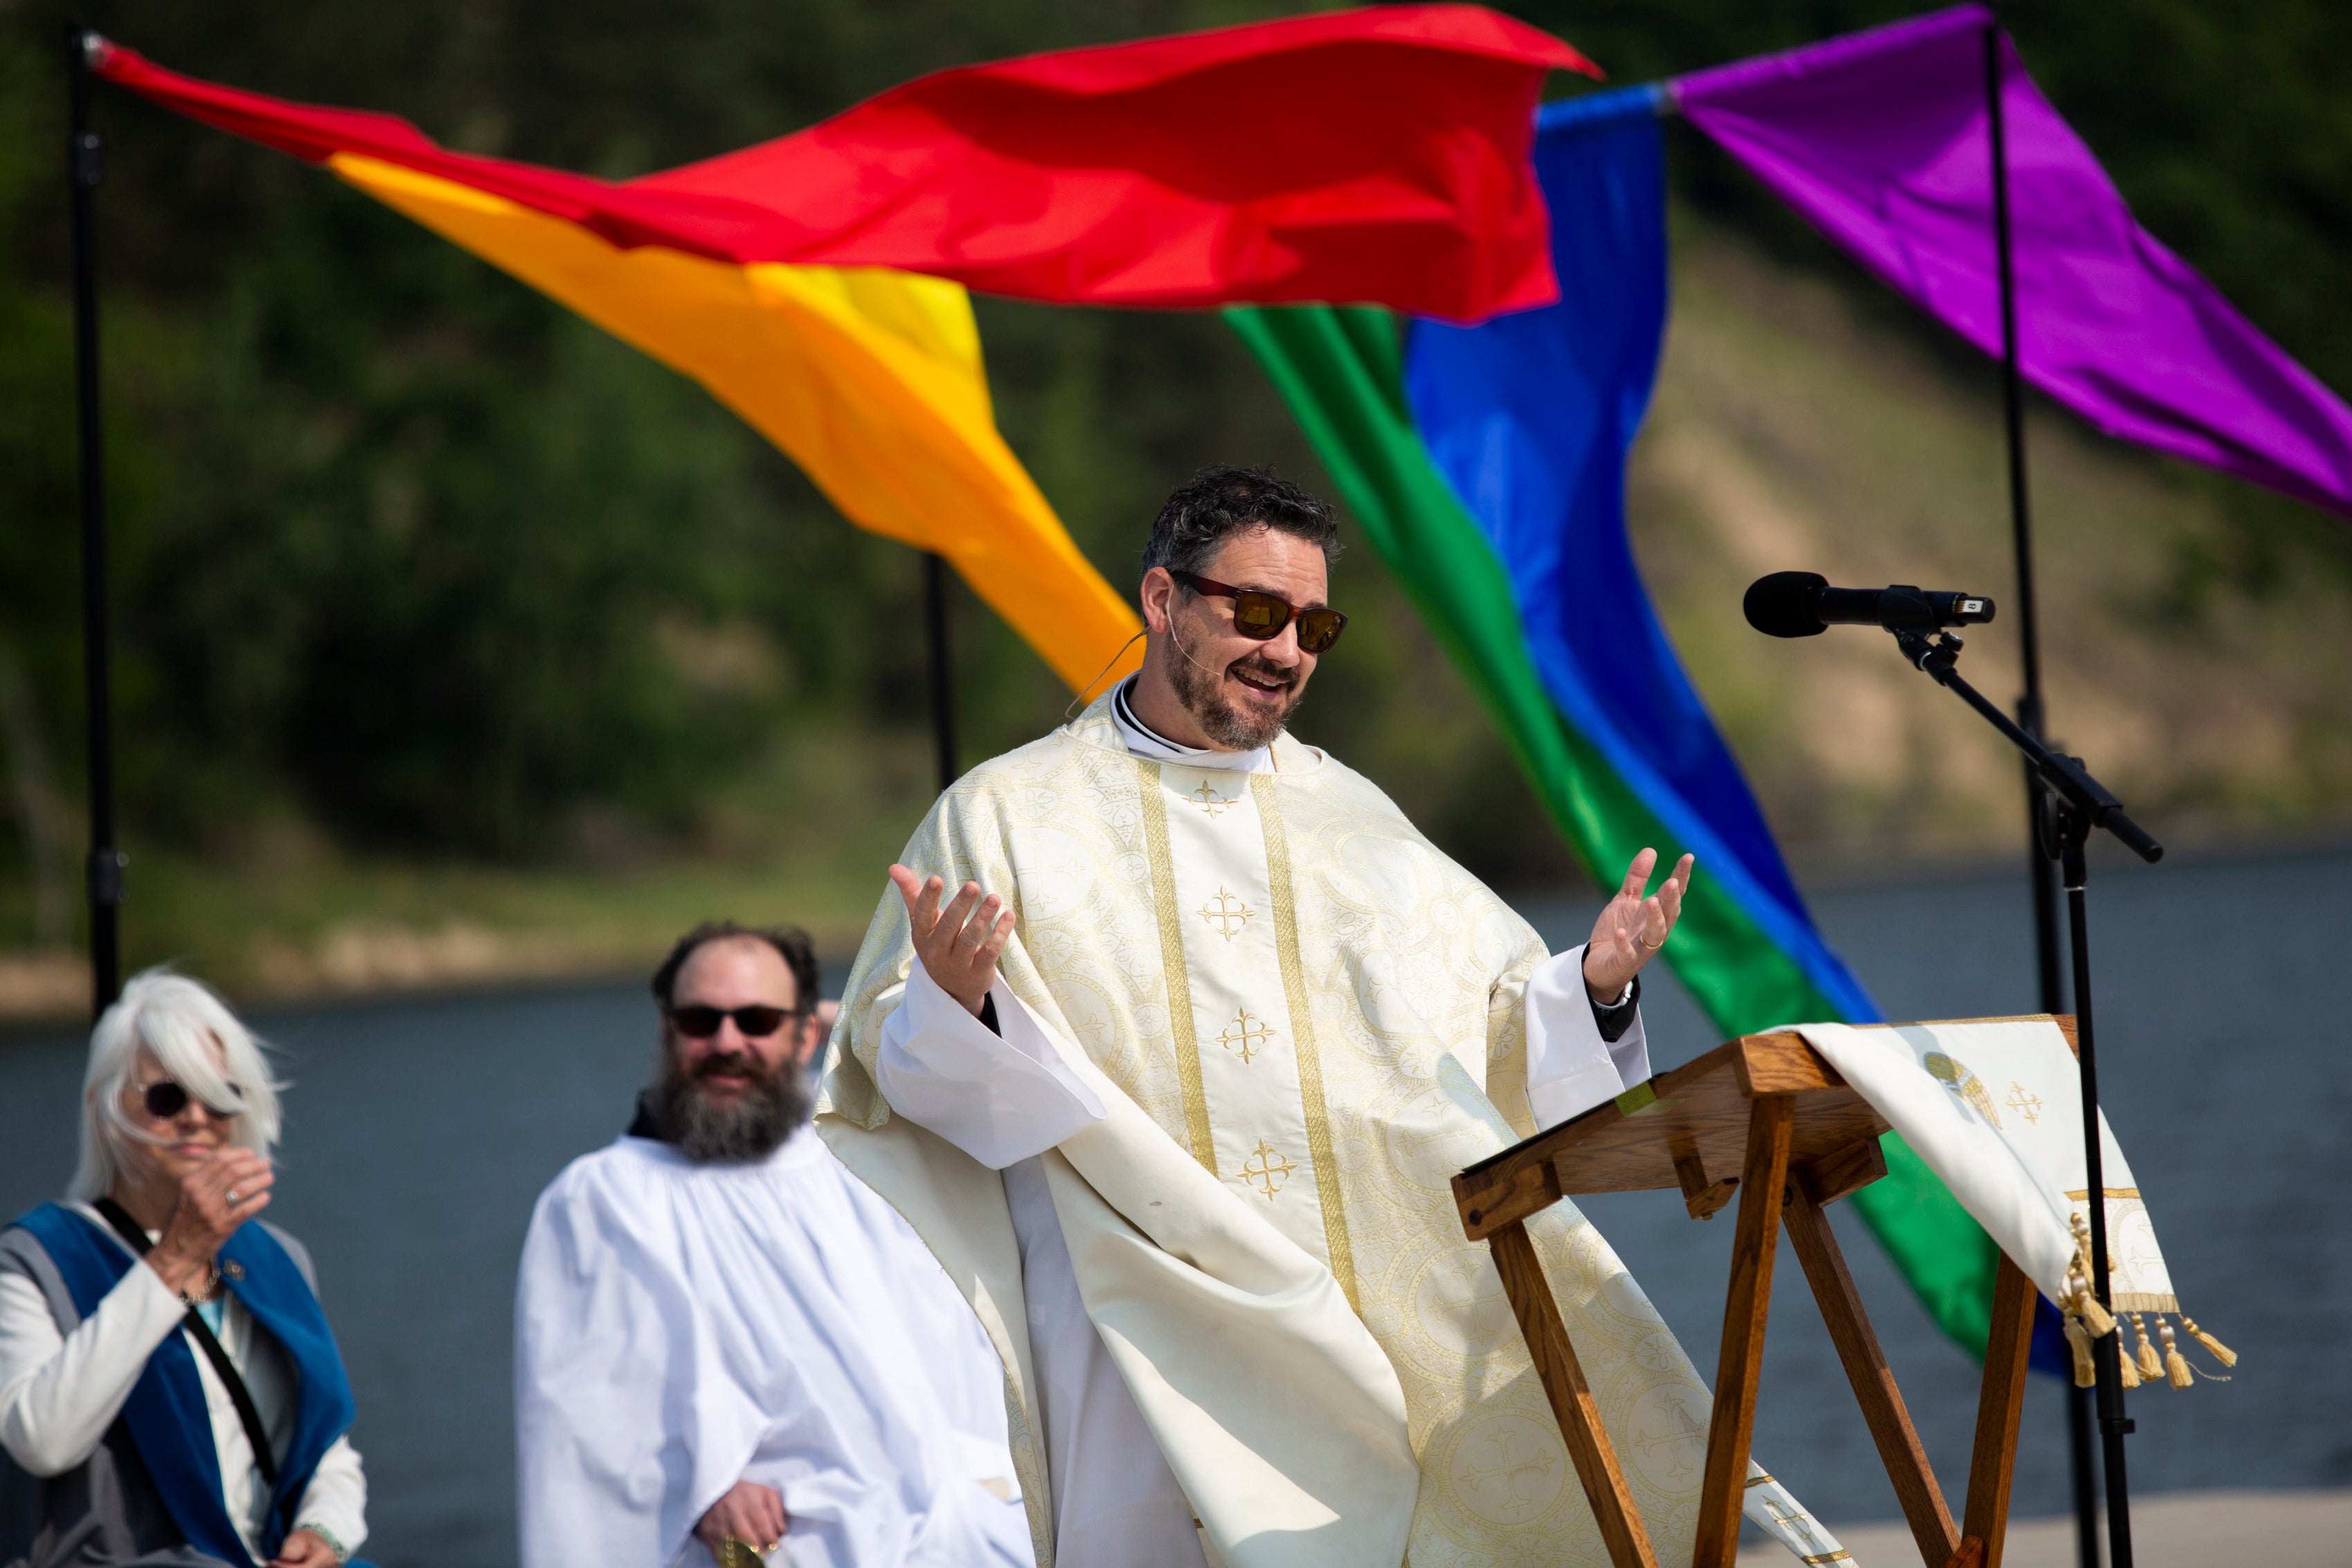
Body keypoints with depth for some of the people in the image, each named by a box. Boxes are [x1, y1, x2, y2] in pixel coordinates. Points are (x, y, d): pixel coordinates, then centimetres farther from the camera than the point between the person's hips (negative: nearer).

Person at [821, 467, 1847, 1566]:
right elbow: (897, 1056, 2)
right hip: (1155, 1308, -2)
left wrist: (1589, 988, -4)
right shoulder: (1008, 815, 8)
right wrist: (950, 1002, -19)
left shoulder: (1350, 819, 18)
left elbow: (1492, 1024, 16)